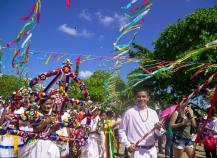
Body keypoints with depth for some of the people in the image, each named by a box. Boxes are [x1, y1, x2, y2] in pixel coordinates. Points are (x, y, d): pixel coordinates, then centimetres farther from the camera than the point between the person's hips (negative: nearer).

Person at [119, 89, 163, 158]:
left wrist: (158, 129, -13)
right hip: (138, 151, -4)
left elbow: (157, 133, 8)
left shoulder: (153, 112, 5)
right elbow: (121, 131, 0)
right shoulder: (129, 112, -7)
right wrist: (128, 145, -9)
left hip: (152, 150, 4)